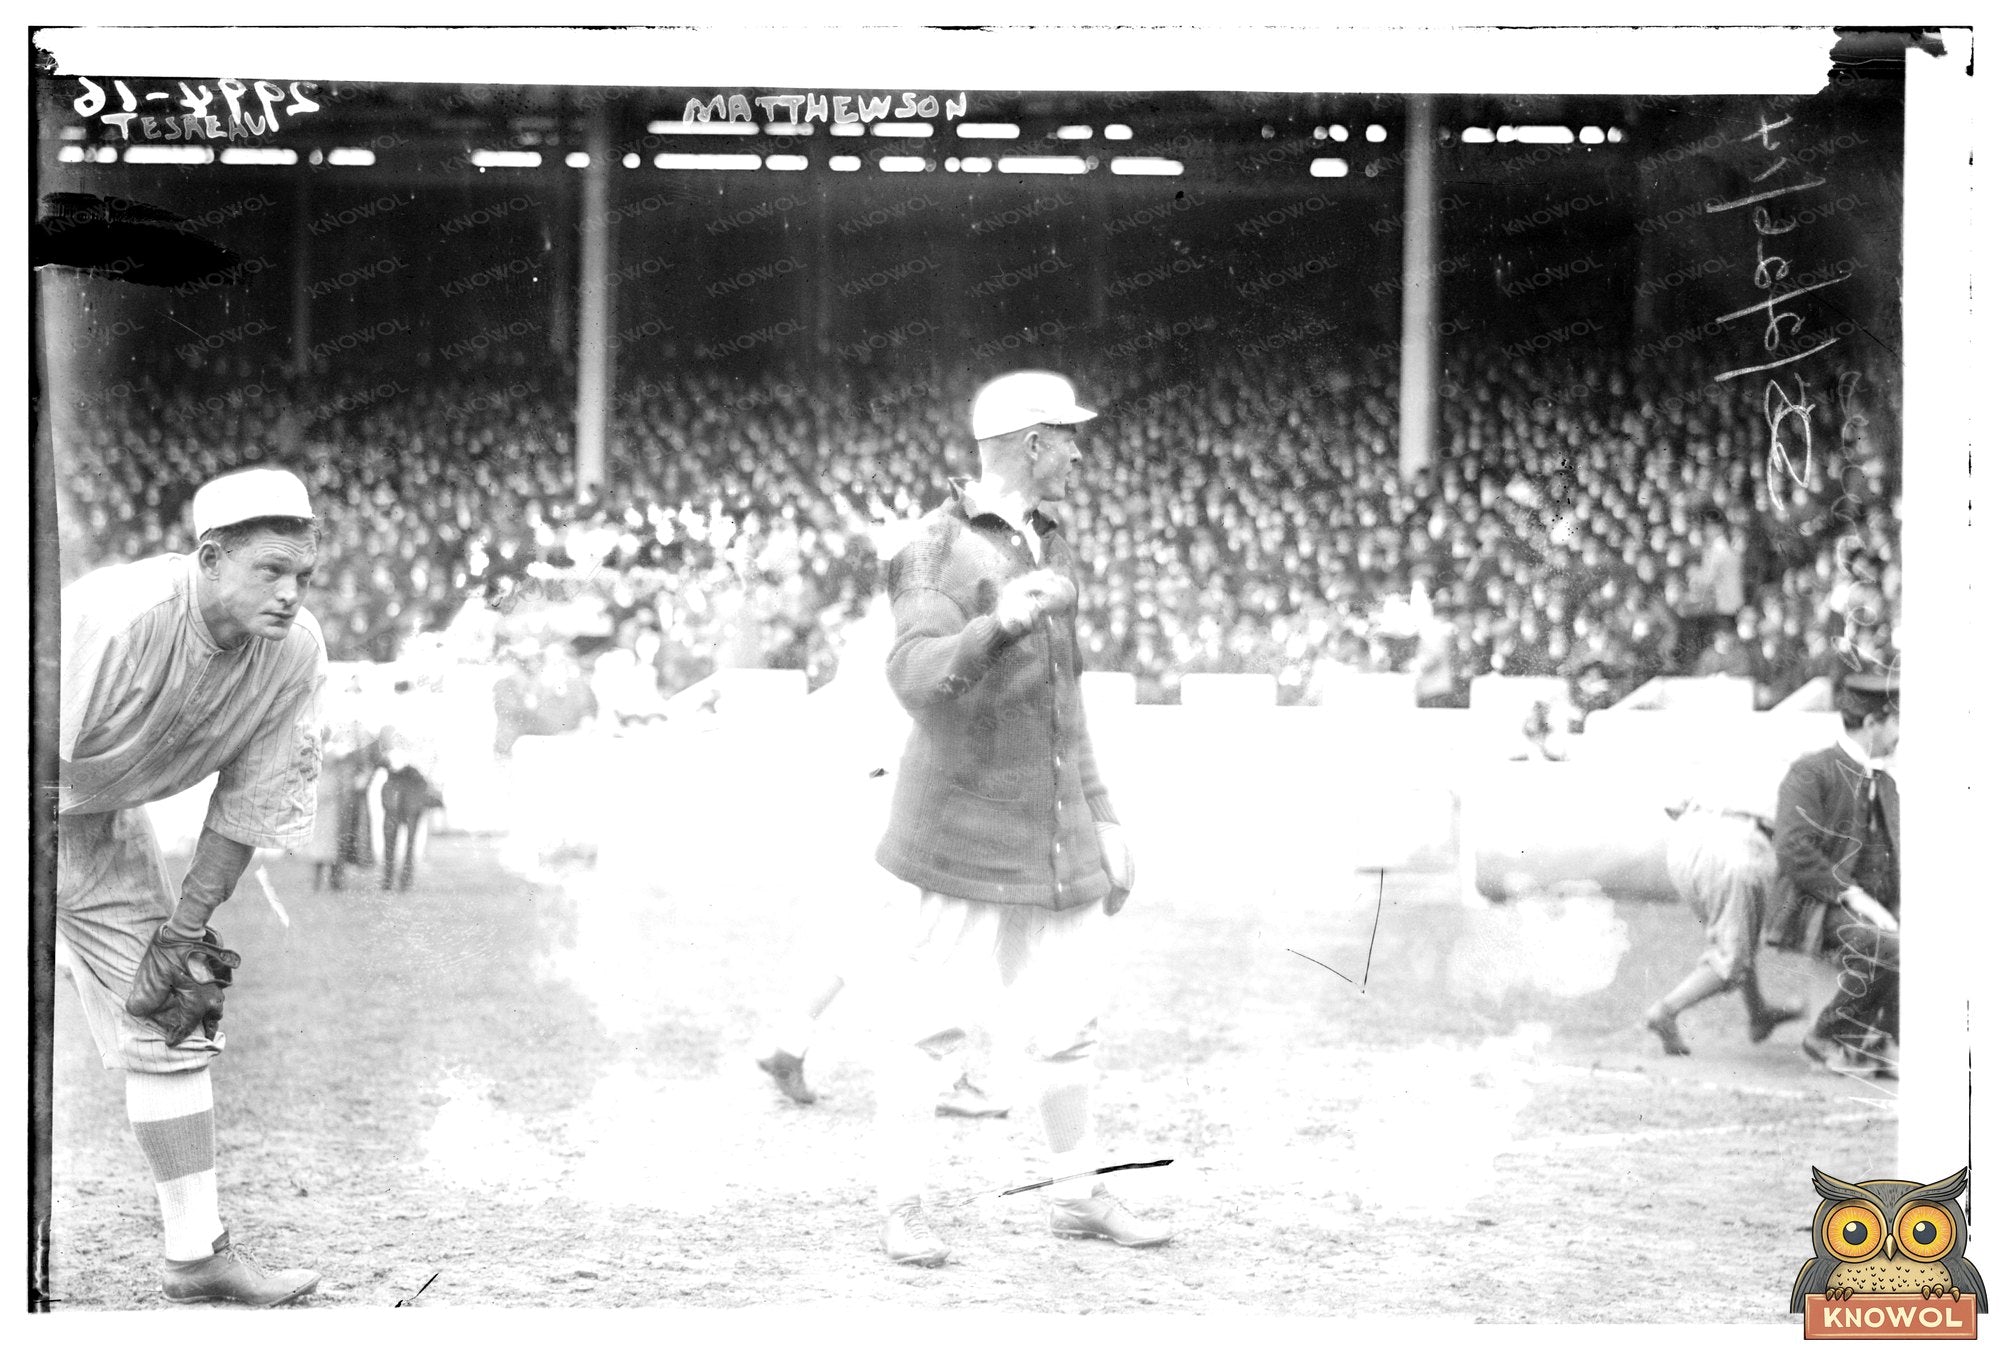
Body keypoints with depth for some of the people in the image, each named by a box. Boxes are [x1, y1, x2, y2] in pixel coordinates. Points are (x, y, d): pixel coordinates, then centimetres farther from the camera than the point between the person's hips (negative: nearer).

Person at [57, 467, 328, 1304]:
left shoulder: (295, 653, -16)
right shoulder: (116, 619, -35)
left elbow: (251, 802, -4)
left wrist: (186, 927, -4)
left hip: (100, 818, 6)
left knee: (174, 1016, 5)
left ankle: (196, 1255, 13)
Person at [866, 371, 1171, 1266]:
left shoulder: (1050, 547, 14)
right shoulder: (940, 551, -11)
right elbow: (914, 674, -26)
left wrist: (1104, 821, 18)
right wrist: (998, 624, -45)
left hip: (1056, 828, 7)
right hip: (965, 826, -7)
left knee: (1069, 1023, 10)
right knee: (930, 1024, -3)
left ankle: (1076, 1196, 23)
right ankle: (902, 1210, 7)